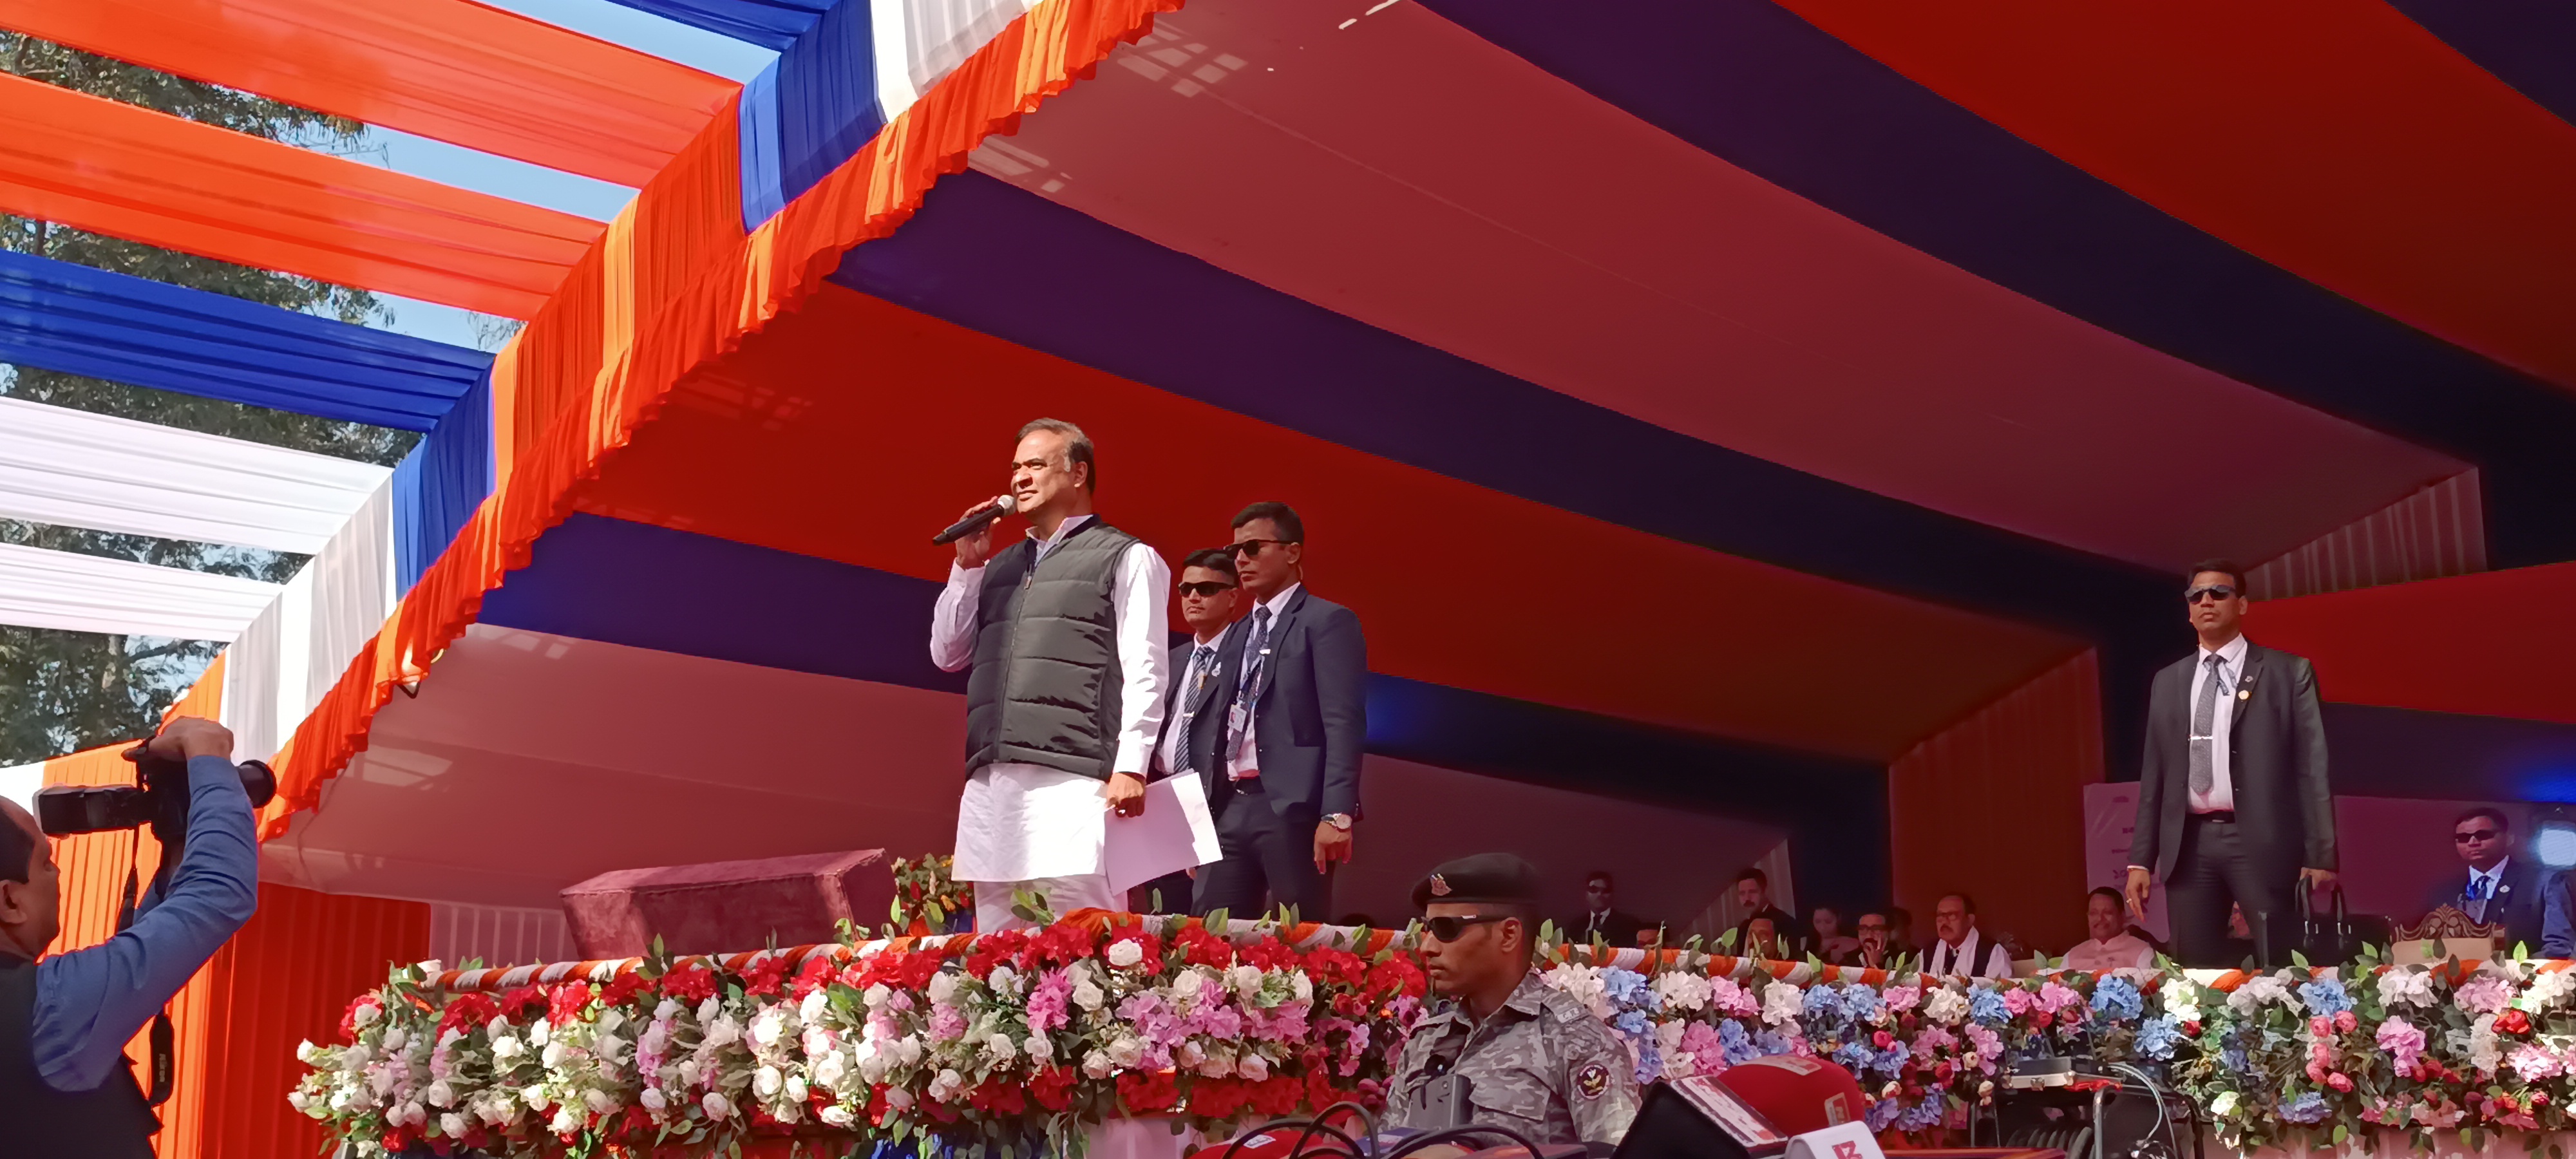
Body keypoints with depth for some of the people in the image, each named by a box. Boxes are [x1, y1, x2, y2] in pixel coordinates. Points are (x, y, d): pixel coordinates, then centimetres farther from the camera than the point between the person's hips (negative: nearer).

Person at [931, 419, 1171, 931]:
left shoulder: (1126, 558, 6)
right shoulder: (1000, 565, 24)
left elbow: (1144, 671, -3)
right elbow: (947, 655, 21)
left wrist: (1130, 766, -14)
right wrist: (967, 565, 13)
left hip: (1071, 781, -6)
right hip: (991, 783, 6)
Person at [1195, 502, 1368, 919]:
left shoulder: (1327, 622, -1)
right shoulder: (1238, 635, 23)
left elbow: (1344, 724, -10)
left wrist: (1337, 814, -20)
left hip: (1292, 807, -7)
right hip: (1230, 808, 7)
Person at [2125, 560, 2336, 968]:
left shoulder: (2289, 673, 5)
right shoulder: (2168, 682, 16)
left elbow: (2312, 767, 0)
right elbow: (2154, 775, 15)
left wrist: (2320, 856, -7)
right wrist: (2141, 859, 7)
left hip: (2261, 842, -3)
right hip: (2190, 845, 3)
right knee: (2194, 974, 4)